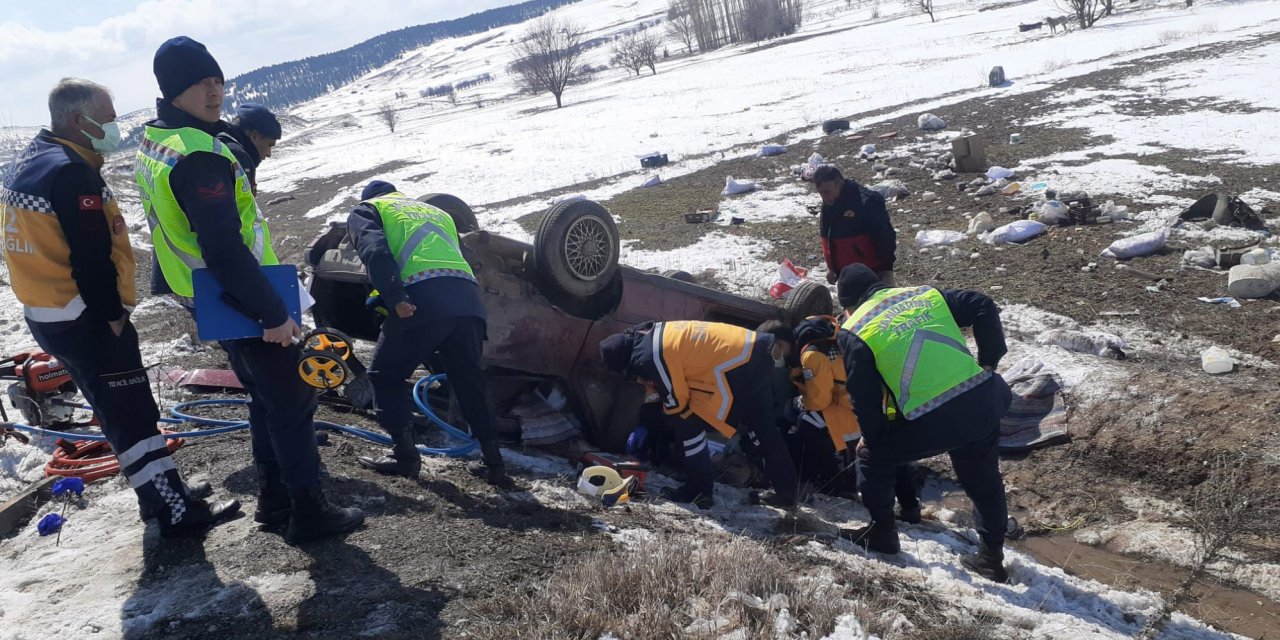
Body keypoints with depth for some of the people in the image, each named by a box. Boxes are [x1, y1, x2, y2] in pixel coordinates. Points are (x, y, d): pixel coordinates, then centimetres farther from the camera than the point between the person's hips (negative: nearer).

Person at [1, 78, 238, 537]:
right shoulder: (71, 172, -20)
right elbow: (93, 259, -23)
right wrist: (112, 316, -13)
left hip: (49, 315, 10)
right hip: (84, 320, -10)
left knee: (120, 412, 19)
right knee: (133, 416, -3)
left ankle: (161, 493, 30)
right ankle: (175, 513, 5)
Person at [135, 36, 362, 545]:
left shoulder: (152, 140, 6)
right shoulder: (199, 156, -26)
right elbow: (224, 249, -29)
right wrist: (272, 313, -23)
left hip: (208, 301, 10)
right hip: (243, 302, -10)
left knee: (265, 398, 22)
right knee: (292, 402, 1)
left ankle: (273, 498, 32)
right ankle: (308, 513, 10)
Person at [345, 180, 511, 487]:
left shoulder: (365, 210, 20)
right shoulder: (437, 212, 39)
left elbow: (375, 251, -1)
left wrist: (395, 298, -14)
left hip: (423, 299, -5)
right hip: (469, 298, 5)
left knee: (386, 375, 15)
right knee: (469, 381, 17)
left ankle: (405, 454, 14)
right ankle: (493, 463, 17)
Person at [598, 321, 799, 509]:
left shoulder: (648, 358, -14)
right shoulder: (654, 333, 14)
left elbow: (676, 402, -6)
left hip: (735, 365, -10)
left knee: (689, 425, 2)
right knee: (763, 428, 18)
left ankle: (698, 491, 10)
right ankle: (786, 489, 27)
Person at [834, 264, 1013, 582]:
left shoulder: (854, 332, 4)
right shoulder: (924, 294, 17)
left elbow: (865, 397, 2)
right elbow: (983, 307, 11)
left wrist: (872, 438, 17)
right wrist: (989, 360, 16)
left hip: (931, 423, -5)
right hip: (982, 402, 5)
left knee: (874, 457, 21)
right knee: (984, 481, 26)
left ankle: (881, 534, 30)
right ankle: (991, 558, 36)